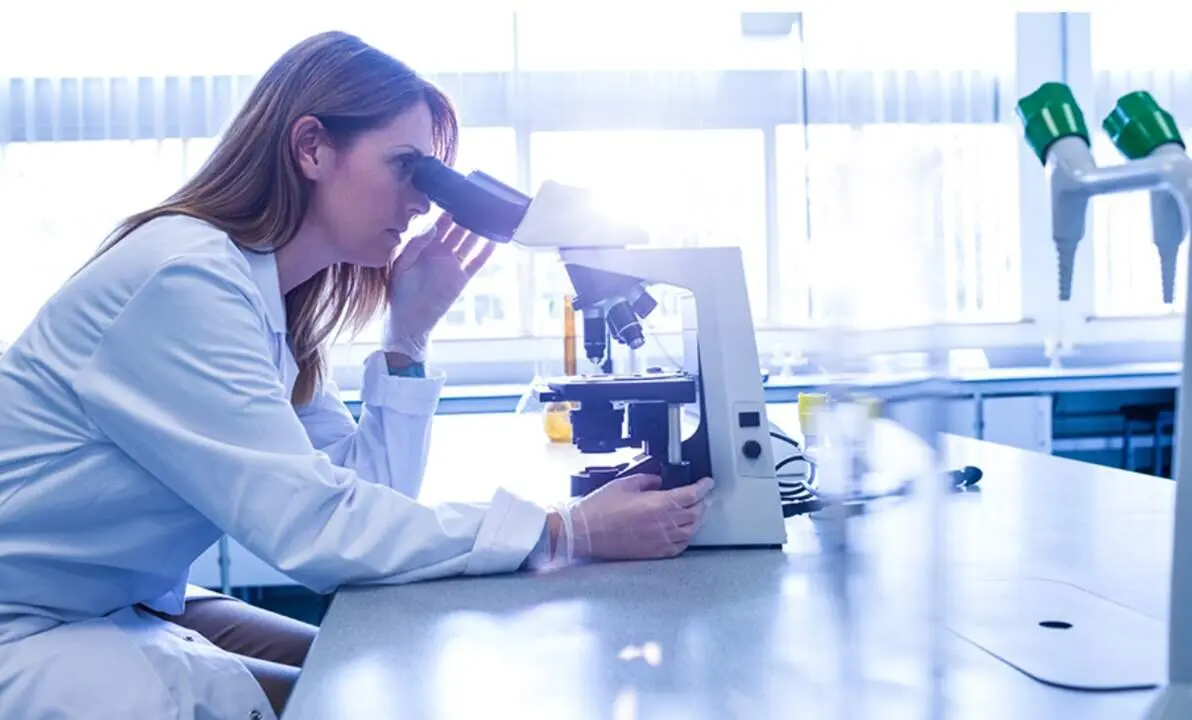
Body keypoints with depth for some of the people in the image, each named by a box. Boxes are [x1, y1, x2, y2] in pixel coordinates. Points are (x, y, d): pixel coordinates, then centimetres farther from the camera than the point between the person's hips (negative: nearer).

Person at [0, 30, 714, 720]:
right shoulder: (184, 277, -25)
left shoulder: (272, 297, 3)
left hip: (140, 610, 8)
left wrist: (409, 334, -9)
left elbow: (364, 493, -1)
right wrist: (569, 532, -29)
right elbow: (314, 527, -29)